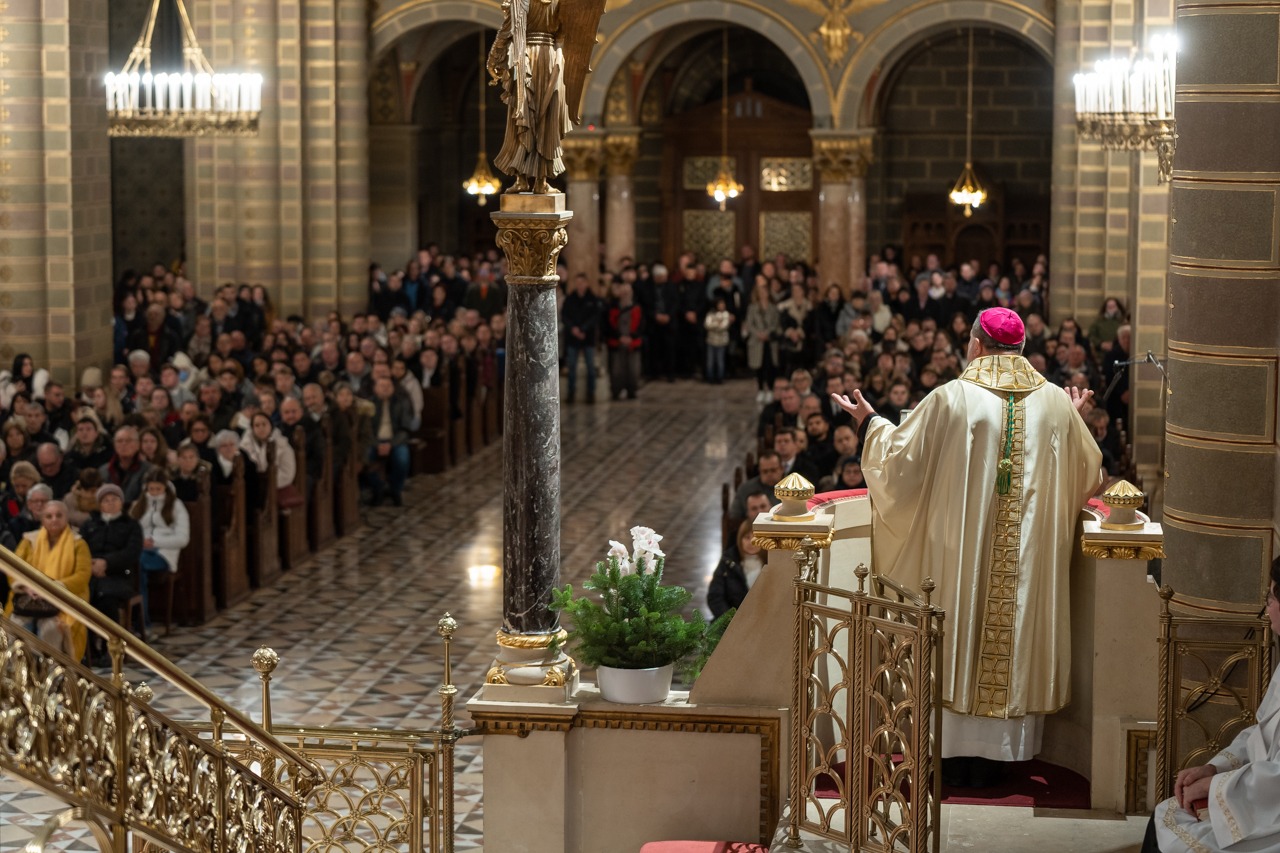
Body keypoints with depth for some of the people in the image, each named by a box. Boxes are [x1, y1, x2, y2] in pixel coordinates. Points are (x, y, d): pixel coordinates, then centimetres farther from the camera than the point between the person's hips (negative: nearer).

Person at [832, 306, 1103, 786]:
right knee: (1014, 642, 10)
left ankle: (954, 756, 9)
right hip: (1030, 559, 3)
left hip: (960, 551, -3)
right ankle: (993, 758, 14)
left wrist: (869, 422, 15)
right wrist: (1073, 423, 32)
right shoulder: (1055, 403, 1)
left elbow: (900, 460, -2)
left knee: (960, 639, 6)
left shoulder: (952, 399, -9)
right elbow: (1087, 473, 15)